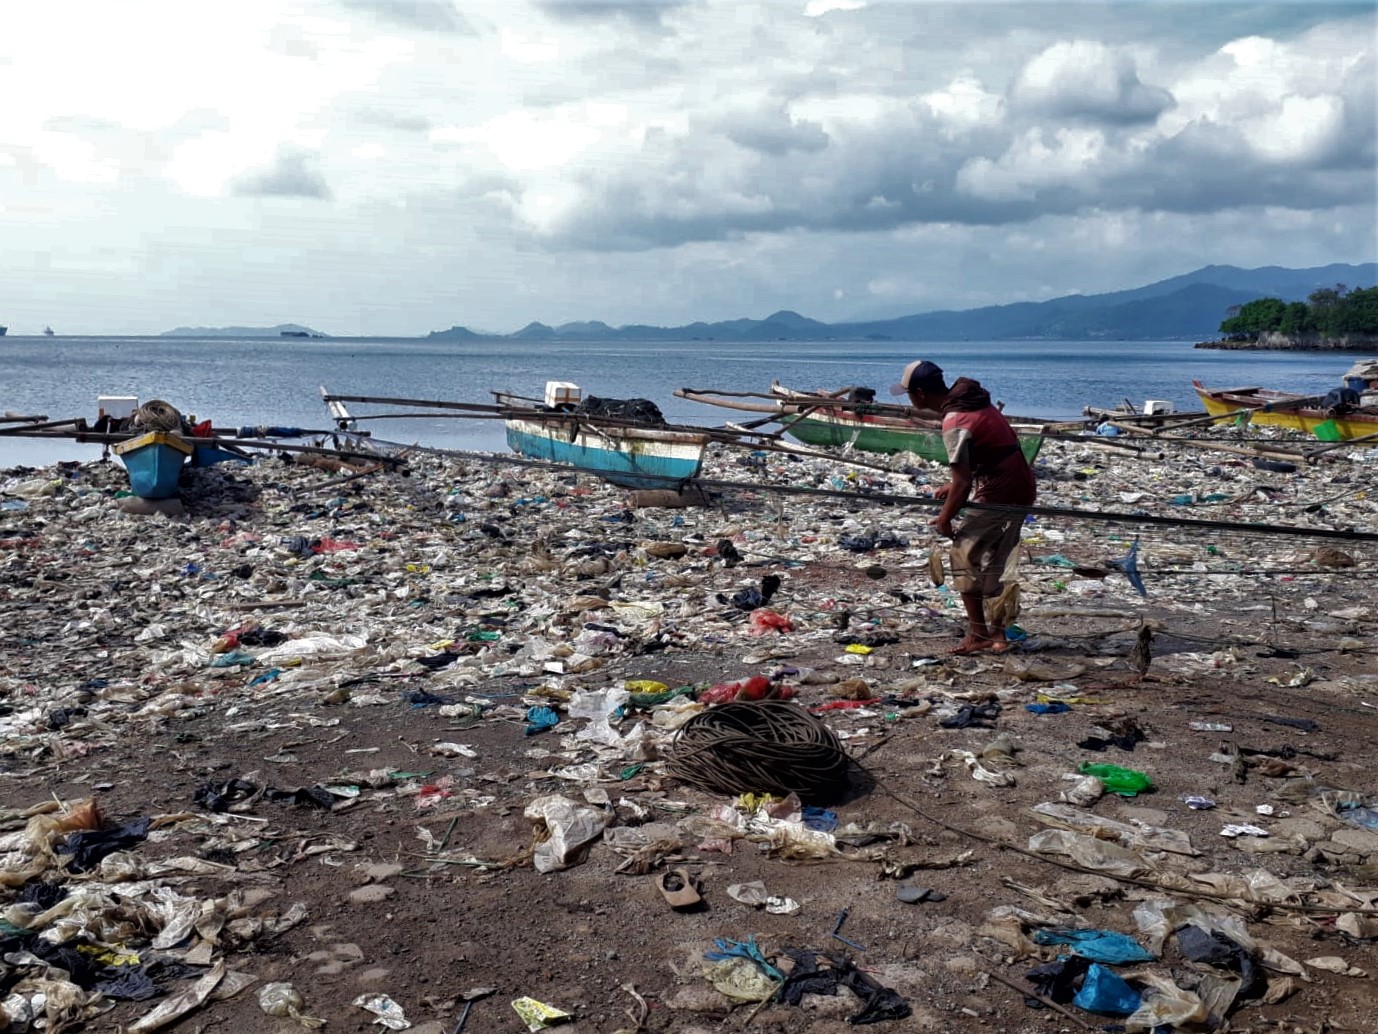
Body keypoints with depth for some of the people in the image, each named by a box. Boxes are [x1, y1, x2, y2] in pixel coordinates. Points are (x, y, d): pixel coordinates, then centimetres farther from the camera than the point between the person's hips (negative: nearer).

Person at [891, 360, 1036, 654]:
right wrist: (954, 486, 17)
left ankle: (978, 634, 6)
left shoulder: (954, 425, -21)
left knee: (964, 554, 1)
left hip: (999, 495, -9)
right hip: (1022, 489, 9)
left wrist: (945, 519, -7)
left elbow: (964, 482, -21)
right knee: (998, 561, 16)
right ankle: (997, 634, 21)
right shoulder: (974, 399, 8)